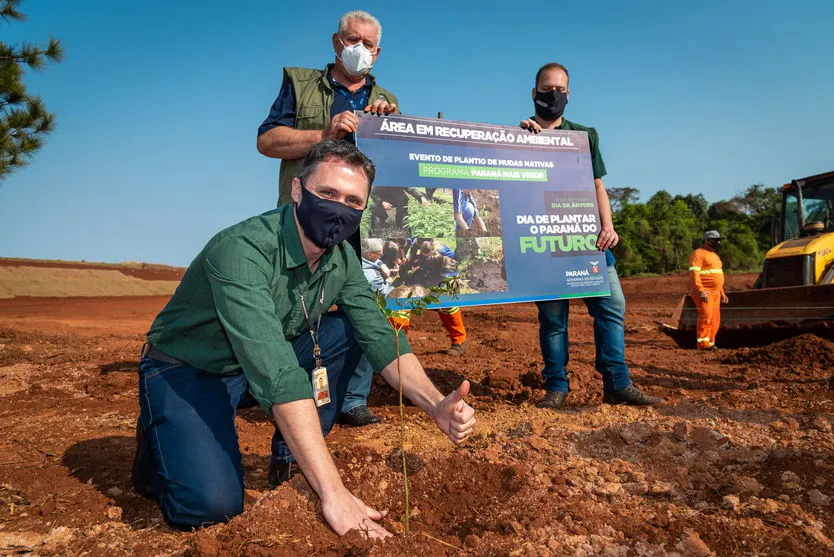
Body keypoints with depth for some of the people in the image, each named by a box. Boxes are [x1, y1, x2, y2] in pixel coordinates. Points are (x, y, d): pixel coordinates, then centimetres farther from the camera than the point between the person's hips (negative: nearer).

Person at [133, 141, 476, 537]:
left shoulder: (342, 260, -9)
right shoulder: (243, 250, -32)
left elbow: (381, 340, -7)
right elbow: (278, 377, -40)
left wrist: (436, 406, -24)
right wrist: (334, 494, -41)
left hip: (254, 368, 7)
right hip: (185, 371, -6)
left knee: (345, 332, -11)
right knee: (211, 504, -26)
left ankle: (290, 460, 1)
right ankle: (160, 447, 8)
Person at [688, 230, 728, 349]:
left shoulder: (714, 255, 22)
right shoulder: (698, 254, -9)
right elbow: (694, 273, -19)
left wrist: (722, 293, 23)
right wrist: (701, 291, -27)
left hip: (714, 293, 9)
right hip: (702, 292, -9)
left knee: (715, 319, 7)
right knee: (706, 316, -18)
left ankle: (710, 342, 13)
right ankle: (703, 343, -17)